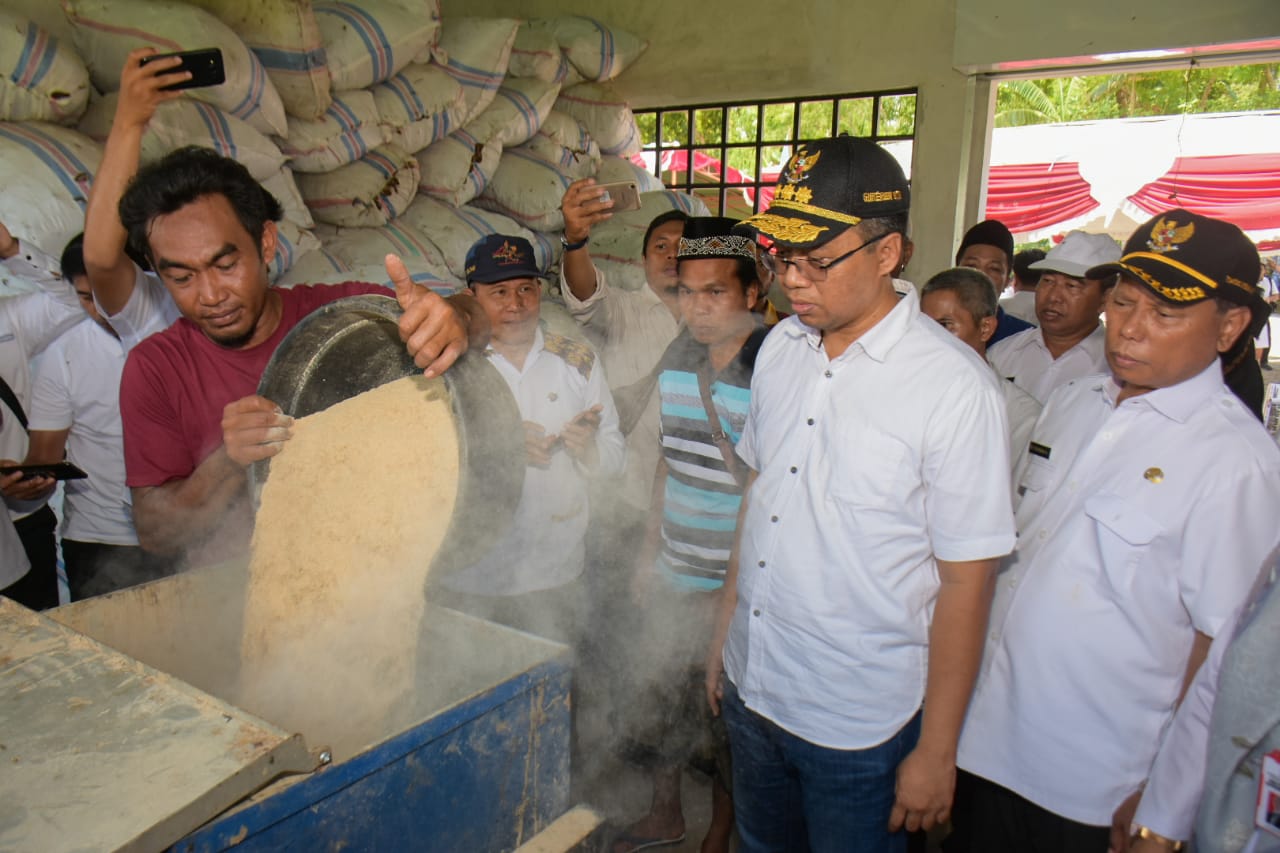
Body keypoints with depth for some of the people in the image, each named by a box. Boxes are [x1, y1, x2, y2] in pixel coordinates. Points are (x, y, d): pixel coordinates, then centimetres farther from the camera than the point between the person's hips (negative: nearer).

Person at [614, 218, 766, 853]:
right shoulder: (677, 360, 2)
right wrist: (650, 549, 15)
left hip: (737, 587, -6)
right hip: (672, 576, 6)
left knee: (726, 717, 13)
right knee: (663, 694, 21)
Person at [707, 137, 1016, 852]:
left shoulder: (957, 387, -18)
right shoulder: (780, 346, 0)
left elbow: (965, 580, -14)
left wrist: (937, 750, -9)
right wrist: (725, 628, 12)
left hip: (861, 725, -5)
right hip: (751, 688, 6)